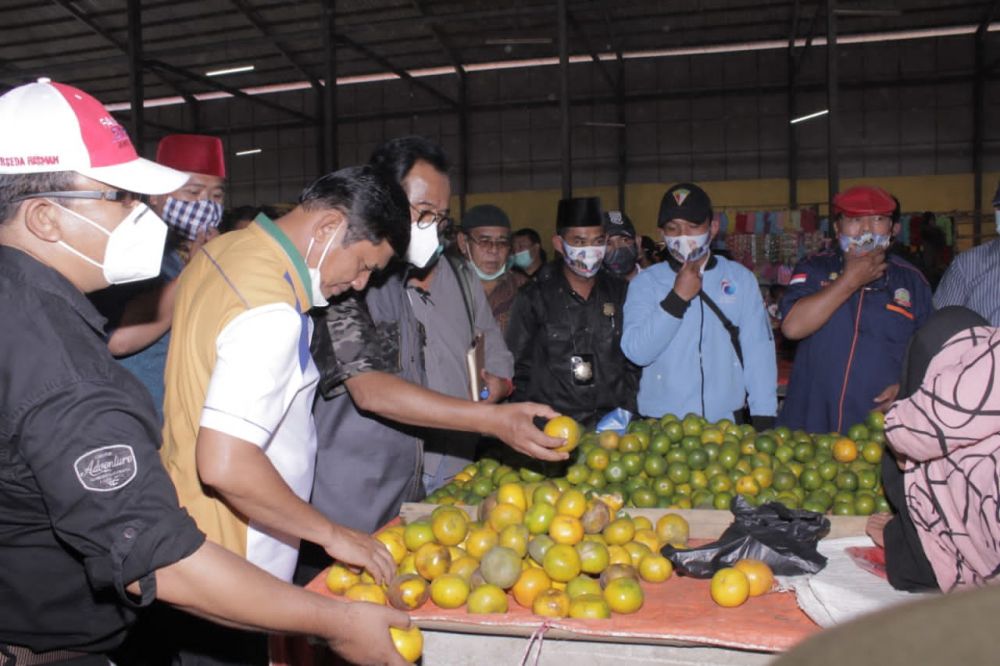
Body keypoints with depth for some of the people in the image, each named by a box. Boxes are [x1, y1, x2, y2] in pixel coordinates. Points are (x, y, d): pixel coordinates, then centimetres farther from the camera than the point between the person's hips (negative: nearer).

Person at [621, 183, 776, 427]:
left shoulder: (740, 278, 6)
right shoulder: (645, 282, 2)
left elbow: (758, 351, 3)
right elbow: (637, 352, -9)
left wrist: (764, 418, -3)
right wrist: (678, 298, -15)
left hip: (727, 422, 1)